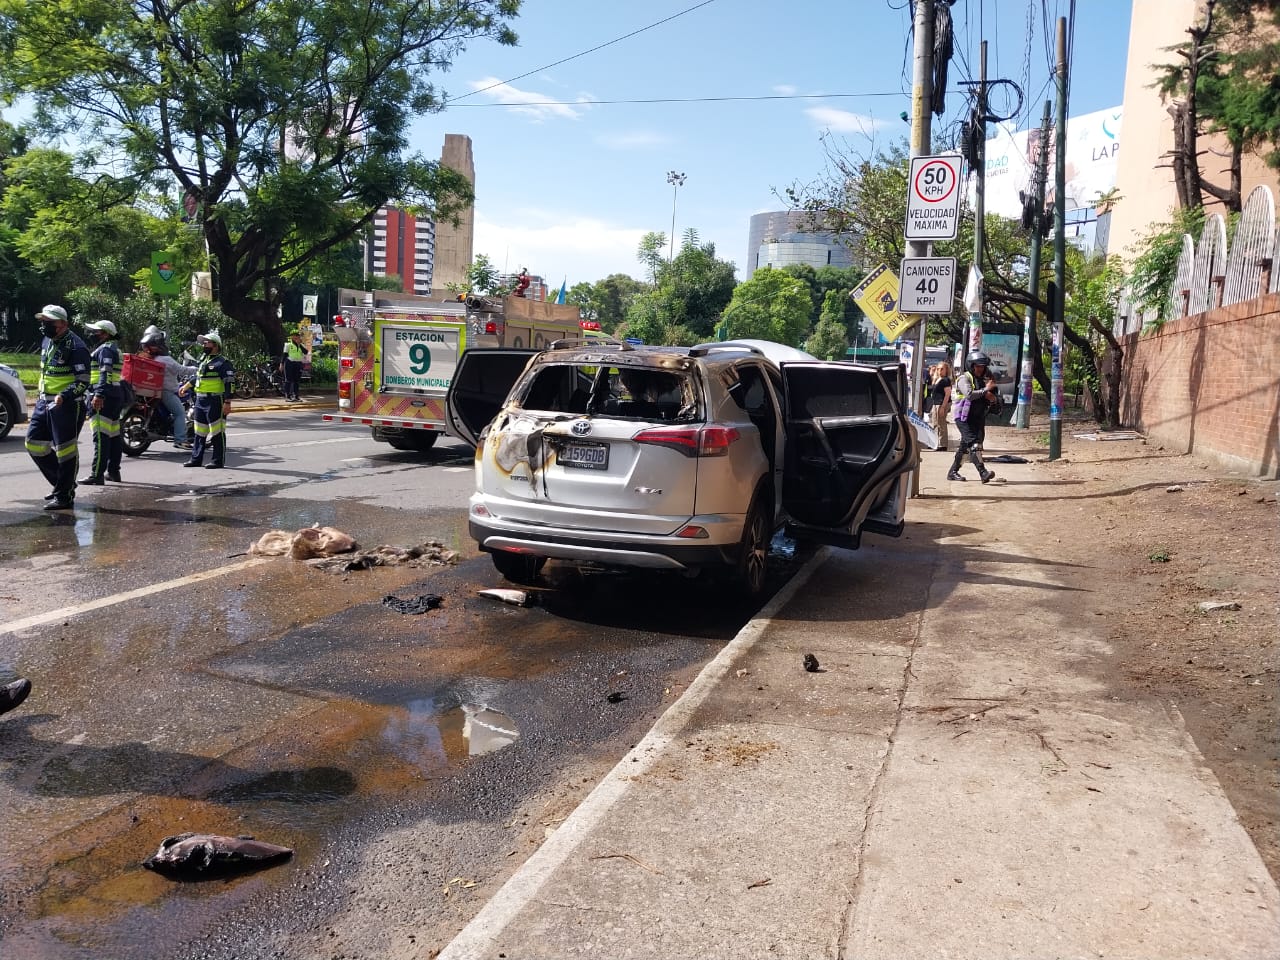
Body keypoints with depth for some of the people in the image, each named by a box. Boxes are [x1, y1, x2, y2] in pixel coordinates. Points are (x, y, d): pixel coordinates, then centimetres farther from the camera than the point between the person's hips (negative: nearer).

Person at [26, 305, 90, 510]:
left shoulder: (75, 346, -15)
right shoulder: (47, 342, 13)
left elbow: (83, 381, -18)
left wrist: (64, 396, -29)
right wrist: (41, 392, 22)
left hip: (66, 405, -9)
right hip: (45, 402, 9)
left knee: (65, 450, -4)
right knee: (34, 443, 11)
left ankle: (64, 496, 5)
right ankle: (62, 483, 23)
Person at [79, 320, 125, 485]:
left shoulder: (105, 349, -8)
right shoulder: (115, 349, 23)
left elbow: (105, 373, -21)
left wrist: (99, 395, -29)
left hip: (104, 398, -11)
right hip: (117, 396, 11)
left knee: (101, 436, -13)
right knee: (114, 435, 13)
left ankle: (97, 475, -15)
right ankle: (113, 471, 20)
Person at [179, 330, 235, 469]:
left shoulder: (223, 363, -10)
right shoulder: (204, 361, 18)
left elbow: (229, 384, -16)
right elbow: (197, 377, 34)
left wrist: (227, 402, -22)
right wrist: (187, 386, 38)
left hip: (215, 402, -9)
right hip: (200, 401, 9)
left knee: (217, 433, -5)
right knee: (199, 432, 13)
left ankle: (218, 461, -2)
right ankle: (196, 458, 20)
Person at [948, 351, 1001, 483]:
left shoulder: (985, 379, 16)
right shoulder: (964, 379, -6)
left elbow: (996, 397, 17)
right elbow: (969, 394, -22)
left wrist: (993, 399, -6)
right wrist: (985, 390, -18)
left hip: (979, 418, 7)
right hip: (964, 418, -7)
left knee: (964, 445, 11)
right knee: (974, 444, -16)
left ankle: (953, 472, 18)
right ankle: (983, 472, -23)